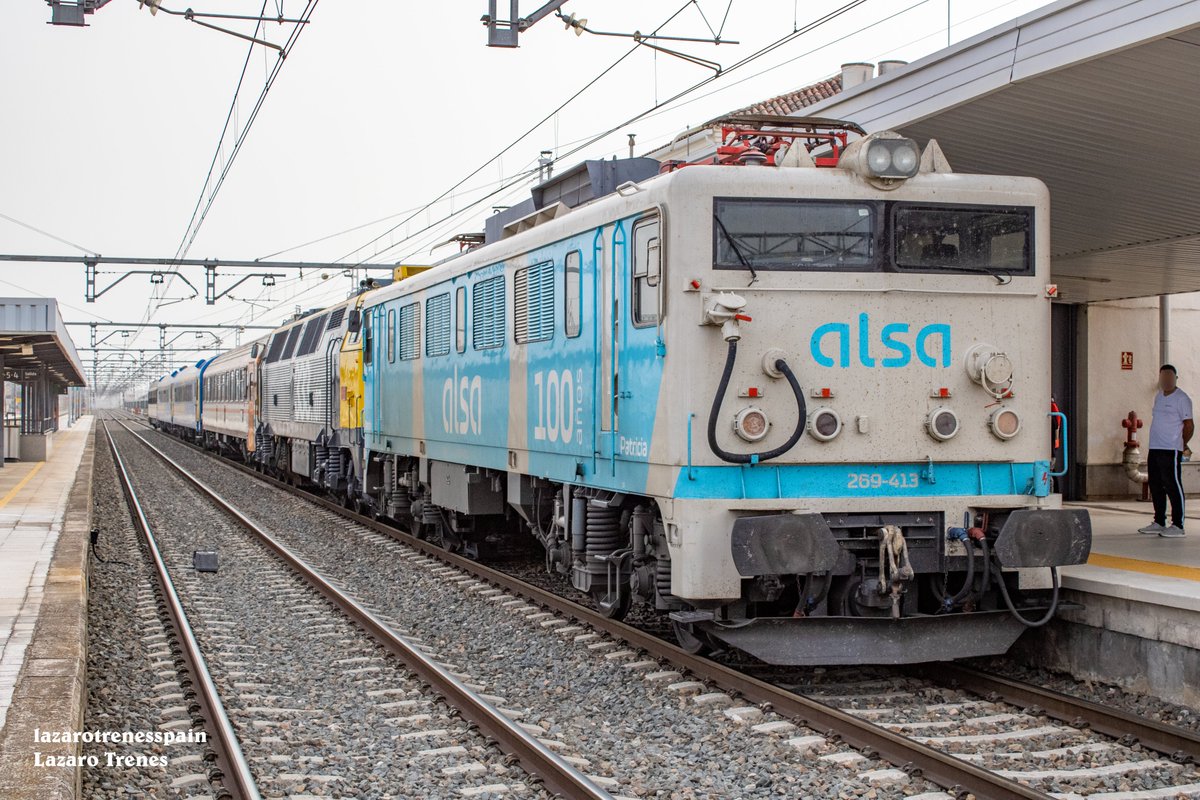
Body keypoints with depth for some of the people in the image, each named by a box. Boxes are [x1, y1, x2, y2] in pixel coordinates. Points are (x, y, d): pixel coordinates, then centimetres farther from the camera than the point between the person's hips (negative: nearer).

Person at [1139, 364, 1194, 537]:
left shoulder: (1181, 398, -7)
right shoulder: (1158, 397, 17)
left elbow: (1189, 425, -7)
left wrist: (1183, 445, -1)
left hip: (1171, 450, -8)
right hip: (1154, 448, 8)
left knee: (1173, 486, -7)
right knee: (1156, 486, 11)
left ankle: (1178, 525, -4)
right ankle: (1159, 522, 20)